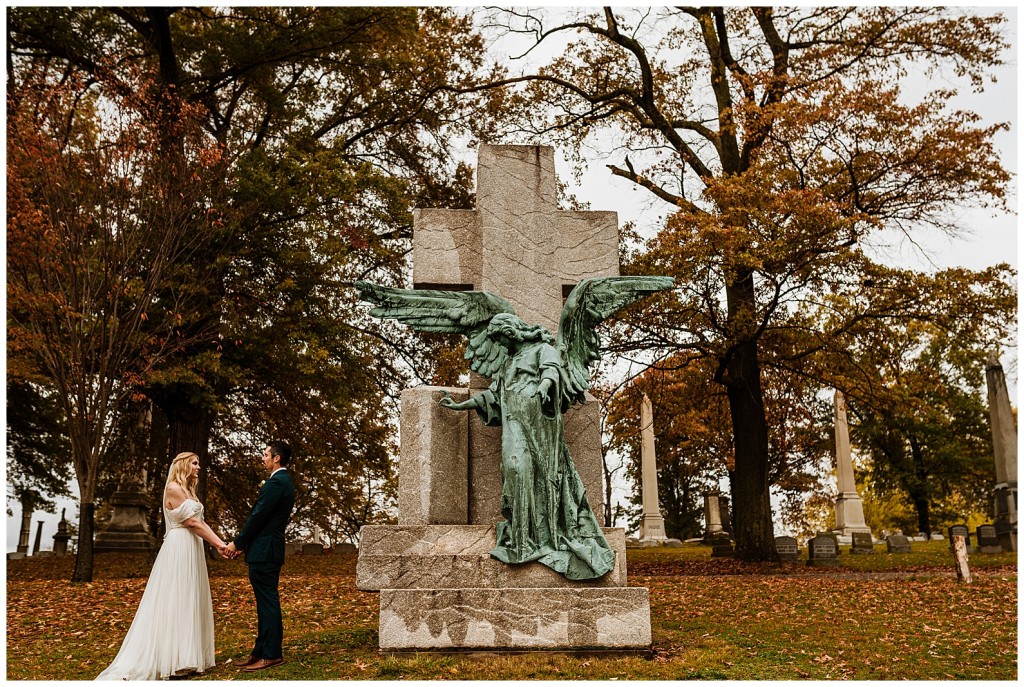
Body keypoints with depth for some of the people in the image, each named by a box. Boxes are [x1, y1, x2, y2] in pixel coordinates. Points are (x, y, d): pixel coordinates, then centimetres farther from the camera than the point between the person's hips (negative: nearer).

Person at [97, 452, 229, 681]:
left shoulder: (188, 490, 18)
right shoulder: (173, 488, -10)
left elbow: (201, 522, 12)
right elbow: (192, 523, -14)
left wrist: (221, 543, 1)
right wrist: (218, 544, -11)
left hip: (192, 550, 9)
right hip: (179, 549, -9)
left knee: (189, 603, 9)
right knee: (175, 602, -6)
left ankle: (187, 657, 13)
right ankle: (172, 659, -2)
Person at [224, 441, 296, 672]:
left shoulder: (275, 483, -16)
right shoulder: (284, 481, 16)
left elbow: (258, 516, -17)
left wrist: (237, 543, -6)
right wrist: (242, 543, 17)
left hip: (264, 551, -10)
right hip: (268, 550, 10)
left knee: (268, 601, -5)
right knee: (266, 601, 14)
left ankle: (272, 655, 1)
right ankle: (261, 650, 21)